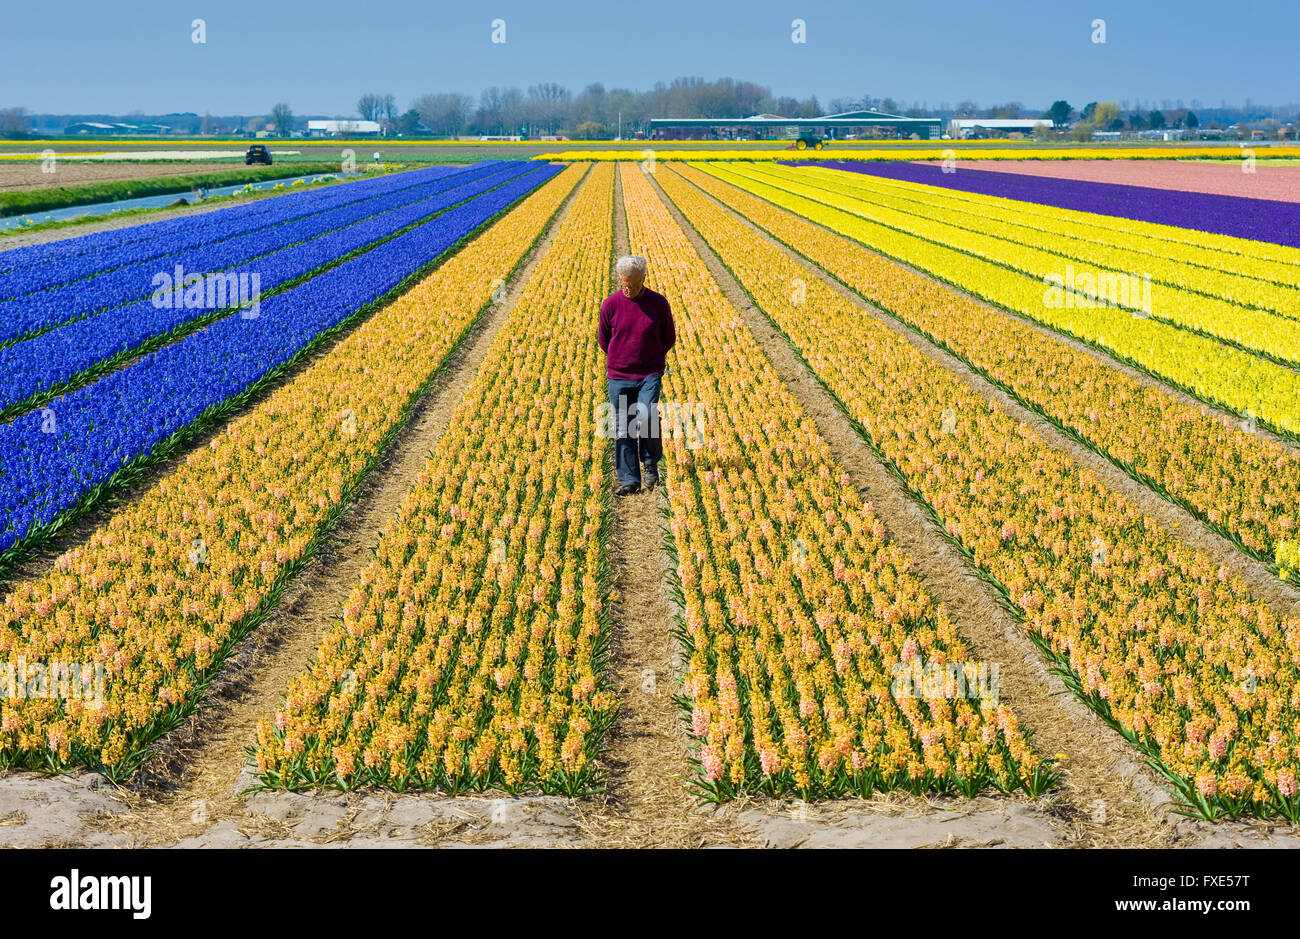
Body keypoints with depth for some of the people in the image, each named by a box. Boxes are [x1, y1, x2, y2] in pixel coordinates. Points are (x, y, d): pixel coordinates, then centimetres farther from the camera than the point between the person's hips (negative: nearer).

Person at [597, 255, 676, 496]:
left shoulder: (659, 303, -4)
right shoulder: (611, 304, -3)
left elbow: (669, 338, 11)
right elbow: (603, 339, 12)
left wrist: (651, 360, 9)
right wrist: (619, 361, 11)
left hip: (650, 375, -1)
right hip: (619, 377, 1)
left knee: (646, 418, -20)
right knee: (623, 430, 1)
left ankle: (651, 463, 6)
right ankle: (629, 481, 10)